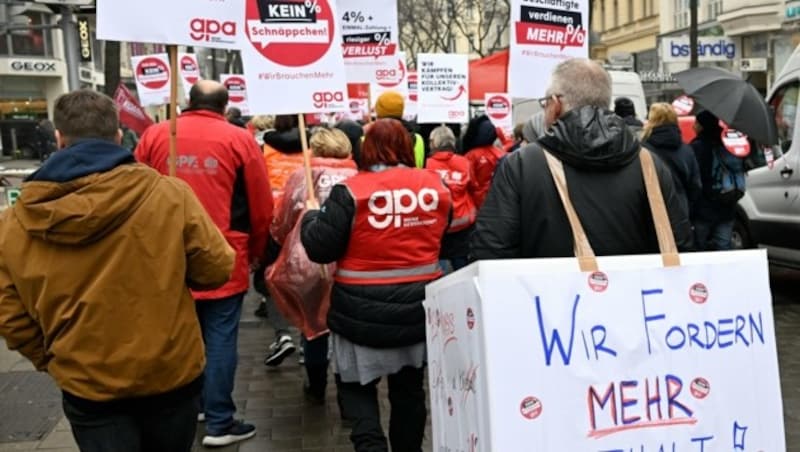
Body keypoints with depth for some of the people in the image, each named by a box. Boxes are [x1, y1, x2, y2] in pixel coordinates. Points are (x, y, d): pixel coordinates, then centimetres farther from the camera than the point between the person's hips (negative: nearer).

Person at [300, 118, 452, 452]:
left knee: (357, 383, 13)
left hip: (363, 309, -4)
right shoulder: (436, 185, -2)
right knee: (409, 385, 20)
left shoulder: (351, 191, -14)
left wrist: (311, 217, 8)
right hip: (418, 304, 4)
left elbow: (320, 248, -11)